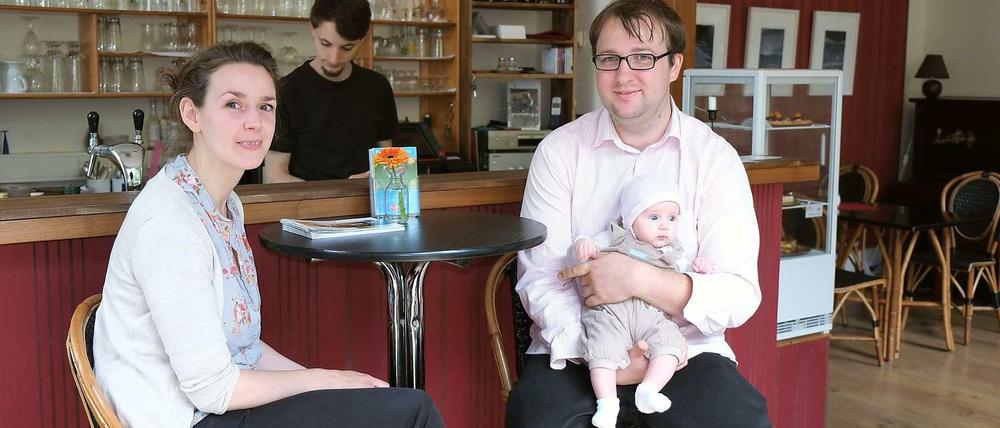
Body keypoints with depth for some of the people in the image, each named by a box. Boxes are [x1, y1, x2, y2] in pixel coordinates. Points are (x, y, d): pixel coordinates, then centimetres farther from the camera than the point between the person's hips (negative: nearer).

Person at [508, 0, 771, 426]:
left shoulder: (715, 158, -1)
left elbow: (740, 295, -8)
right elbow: (539, 277, -5)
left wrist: (639, 278, -22)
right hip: (575, 349, 0)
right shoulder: (559, 151, 1)